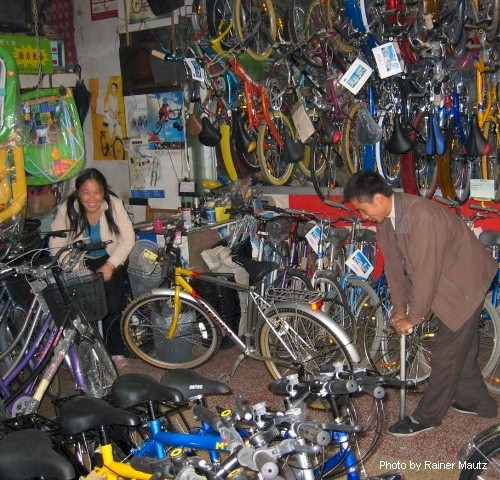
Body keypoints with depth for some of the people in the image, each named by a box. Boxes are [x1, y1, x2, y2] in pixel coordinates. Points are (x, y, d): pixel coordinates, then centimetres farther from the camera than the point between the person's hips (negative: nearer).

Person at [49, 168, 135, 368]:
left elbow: (128, 239, -14)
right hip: (81, 262, 0)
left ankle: (115, 350, 7)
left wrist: (109, 266, -22)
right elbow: (56, 246, -16)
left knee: (114, 305, -15)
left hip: (110, 260, 0)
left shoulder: (114, 205, -17)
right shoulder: (67, 209, -18)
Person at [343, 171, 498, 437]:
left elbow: (426, 273, -32)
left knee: (446, 354, -1)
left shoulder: (422, 217, -36)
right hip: (442, 283, 9)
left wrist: (413, 318, -22)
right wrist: (399, 307, 2)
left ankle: (426, 417, 12)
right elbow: (393, 264, 2)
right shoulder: (386, 218, -7)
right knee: (462, 347, 21)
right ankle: (476, 401, 39)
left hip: (464, 284, -9)